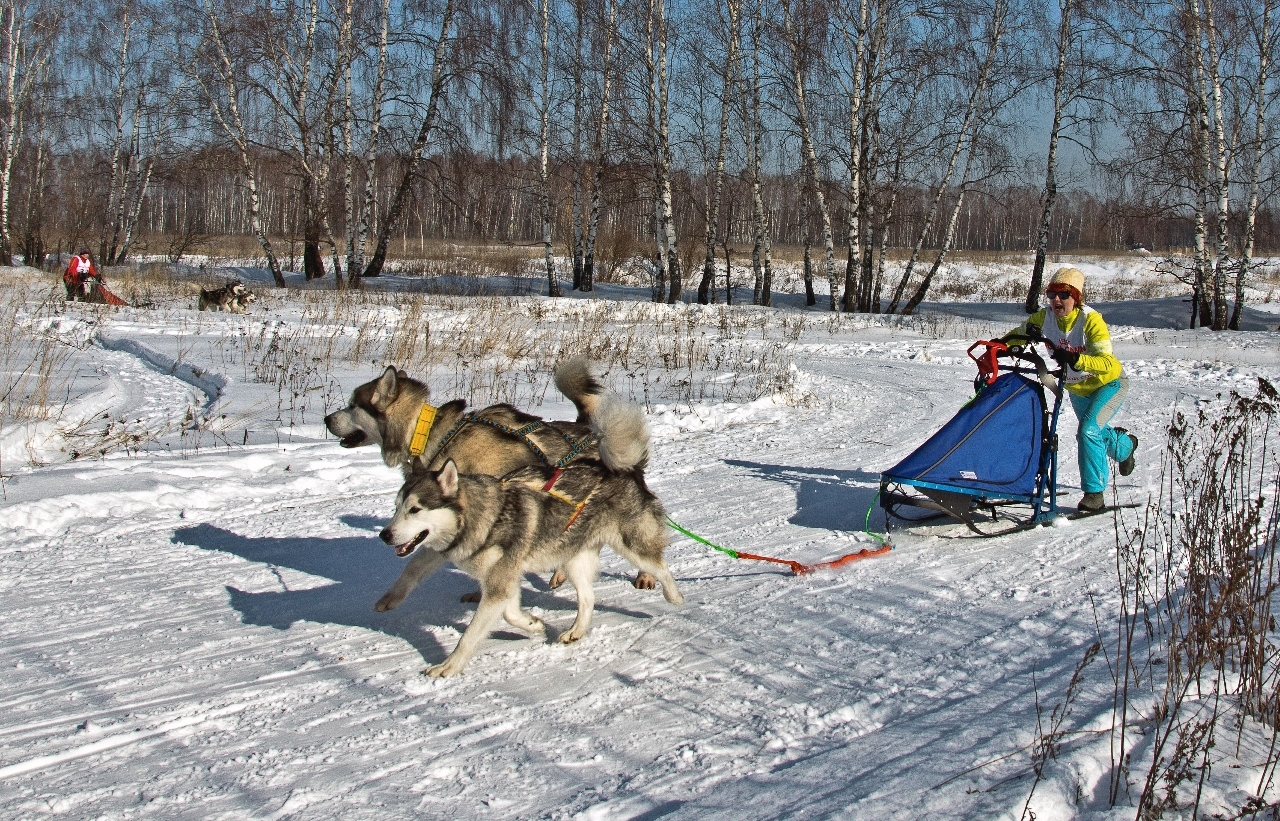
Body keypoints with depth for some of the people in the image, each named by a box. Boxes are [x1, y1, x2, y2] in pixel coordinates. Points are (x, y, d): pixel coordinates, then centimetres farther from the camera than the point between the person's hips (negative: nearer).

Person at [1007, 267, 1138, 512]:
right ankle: (1125, 445, 63)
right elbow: (1017, 334, -10)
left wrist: (1075, 359, -62)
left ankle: (1094, 493, -13)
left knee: (1088, 430, -27)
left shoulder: (1090, 320, -34)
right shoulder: (1044, 317, -20)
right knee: (1094, 432, 27)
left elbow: (1106, 363, -44)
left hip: (1109, 384, -7)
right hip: (1077, 389, 7)